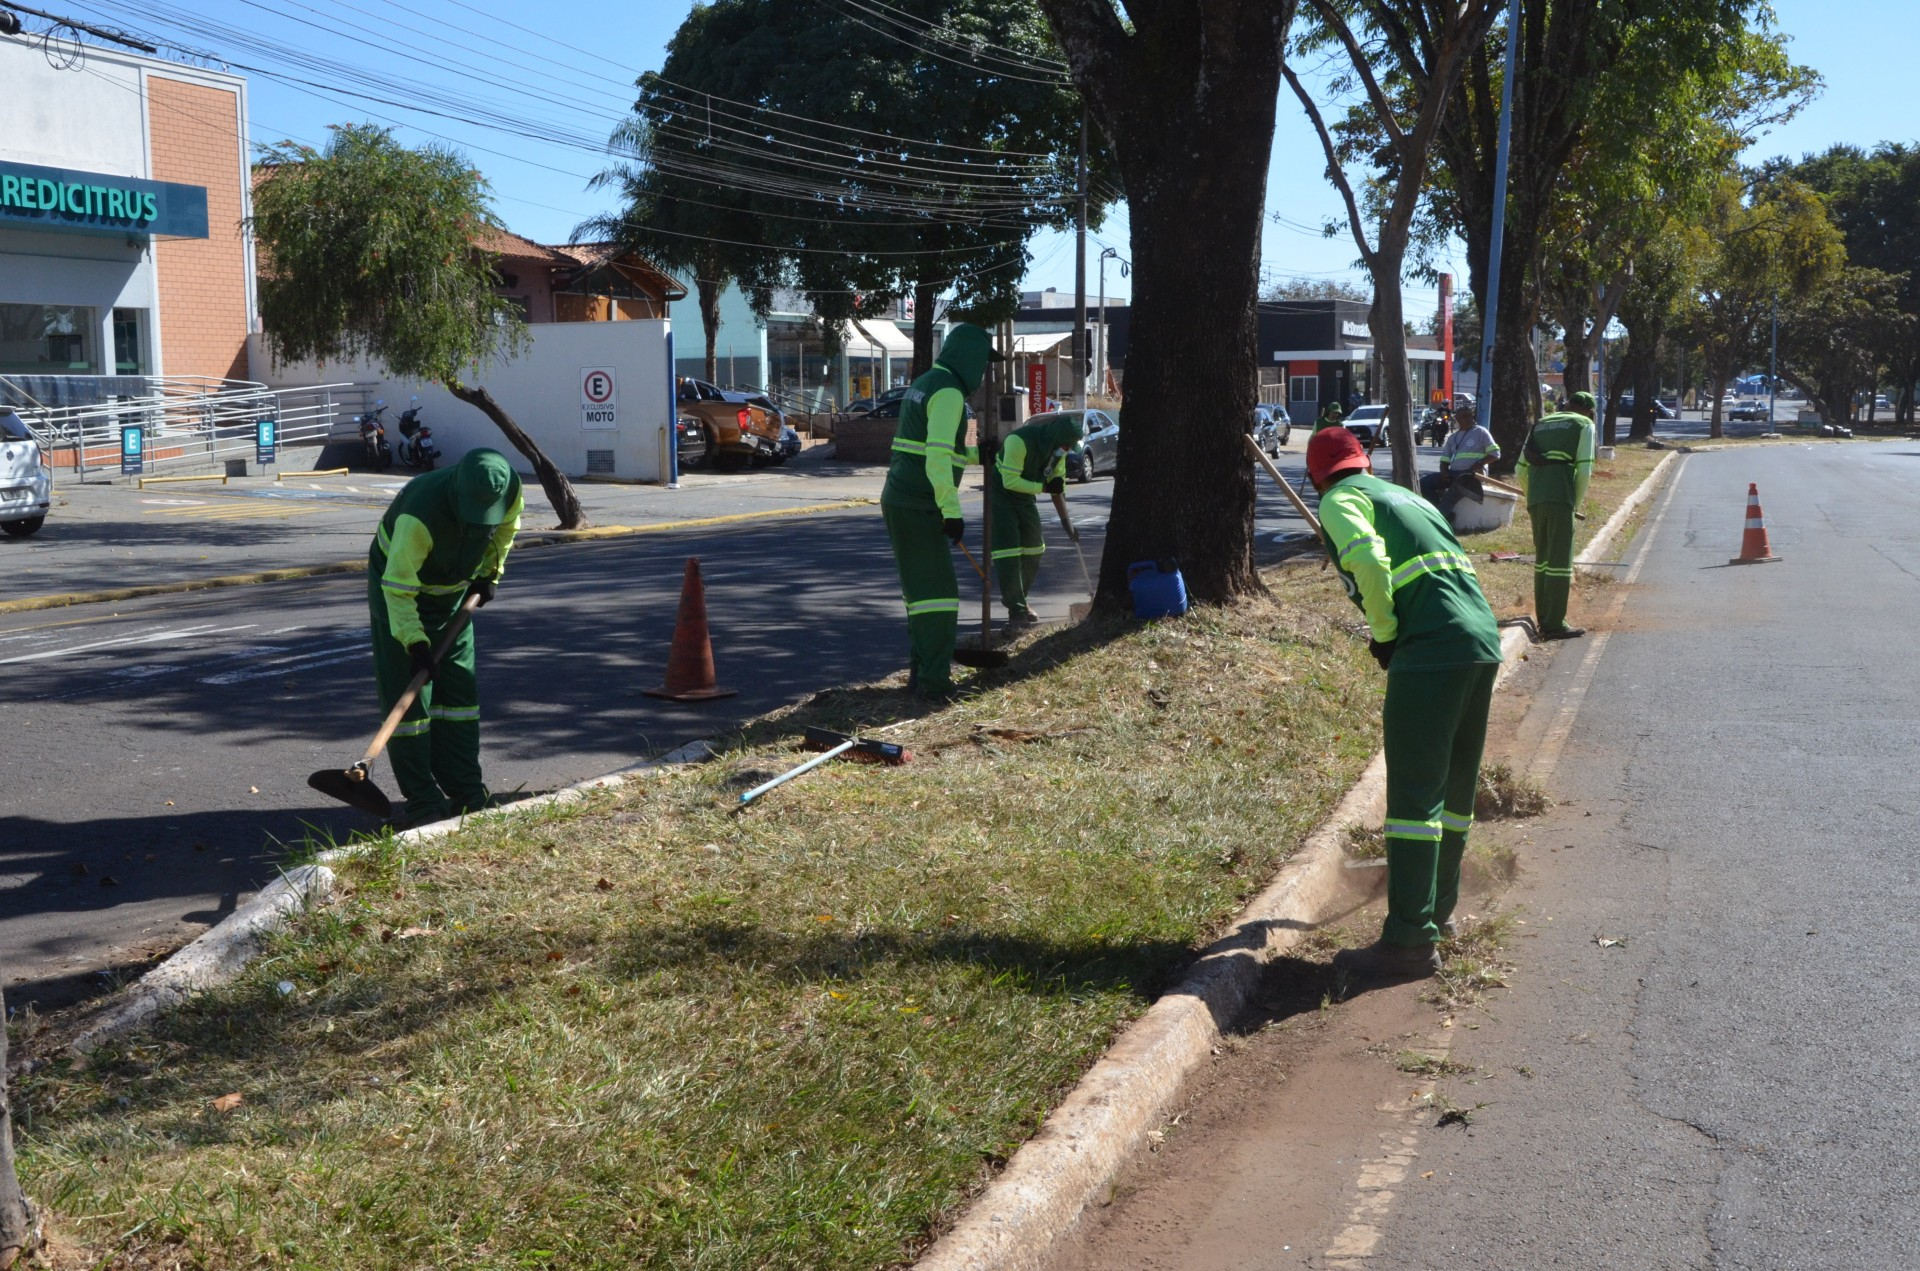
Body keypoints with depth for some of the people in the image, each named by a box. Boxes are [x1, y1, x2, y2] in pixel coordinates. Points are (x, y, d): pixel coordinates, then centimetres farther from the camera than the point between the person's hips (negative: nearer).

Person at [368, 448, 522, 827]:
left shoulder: (510, 490, -22)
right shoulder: (420, 515, -40)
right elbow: (397, 586, -34)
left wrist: (489, 572, 8)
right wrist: (415, 642, -38)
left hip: (454, 591, 6)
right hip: (398, 587, -5)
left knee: (460, 690, 6)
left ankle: (464, 790, 13)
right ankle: (424, 801, -6)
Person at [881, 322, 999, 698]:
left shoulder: (923, 385, 18)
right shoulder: (948, 392, -14)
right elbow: (938, 456, -23)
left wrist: (976, 455, 34)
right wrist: (952, 511, -23)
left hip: (901, 500, 10)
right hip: (920, 506, -10)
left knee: (921, 586, 16)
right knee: (937, 589, -8)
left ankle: (923, 667, 22)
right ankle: (934, 678, -9)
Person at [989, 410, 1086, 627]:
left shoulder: (1058, 447, -7)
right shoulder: (1019, 440, -32)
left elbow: (1058, 480, 4)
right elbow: (1010, 481, -31)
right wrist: (1044, 487, -30)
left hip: (1025, 498, 8)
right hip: (1001, 497, -8)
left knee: (1034, 549, 10)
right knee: (1008, 552, -14)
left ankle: (1018, 600, 25)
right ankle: (1016, 609, -8)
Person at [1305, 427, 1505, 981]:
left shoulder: (1340, 501, 4)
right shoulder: (1405, 495, 28)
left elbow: (1370, 564, -15)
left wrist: (1385, 637, -3)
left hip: (1430, 648, -9)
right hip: (1485, 639, 9)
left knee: (1414, 793, -7)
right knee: (1455, 786, 19)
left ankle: (1411, 940, -7)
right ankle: (1439, 908, 32)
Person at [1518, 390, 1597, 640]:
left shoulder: (1541, 424, 24)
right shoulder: (1584, 425, 7)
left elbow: (1521, 469, 19)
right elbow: (1584, 469, -4)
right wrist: (1577, 503, 6)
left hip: (1535, 500, 6)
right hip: (1560, 499, -6)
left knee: (1542, 558, 15)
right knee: (1560, 560, -4)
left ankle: (1543, 619, 21)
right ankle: (1555, 625, -5)